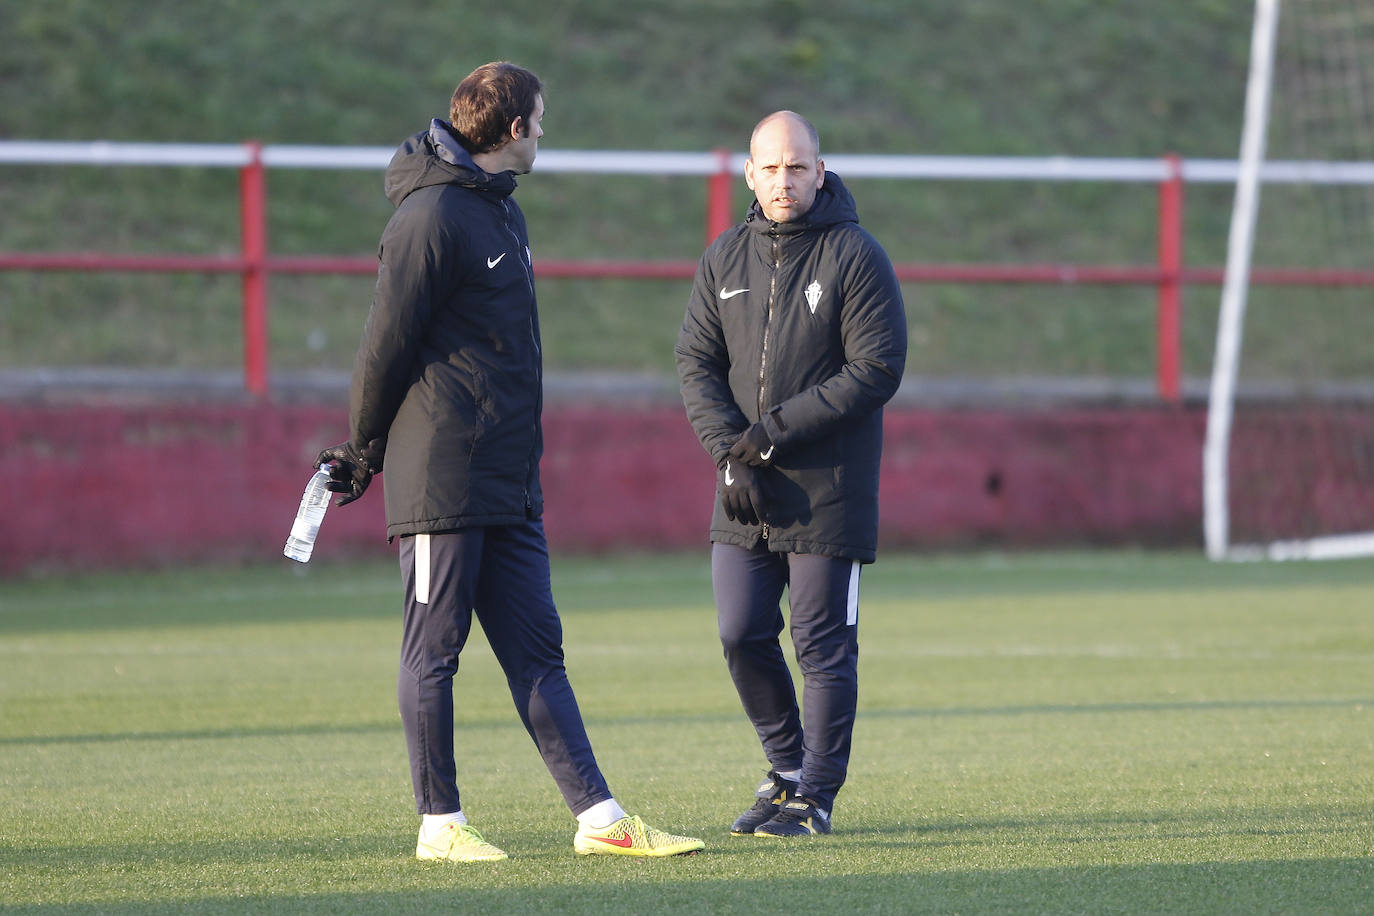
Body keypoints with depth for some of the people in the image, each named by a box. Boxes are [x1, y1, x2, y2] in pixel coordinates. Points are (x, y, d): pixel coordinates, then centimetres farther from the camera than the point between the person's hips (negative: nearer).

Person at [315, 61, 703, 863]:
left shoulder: (503, 214, 18)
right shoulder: (432, 218, -13)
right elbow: (388, 345, -11)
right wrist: (362, 454, -1)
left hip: (510, 484, 9)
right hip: (443, 481, -9)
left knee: (537, 650, 7)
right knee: (435, 651, 0)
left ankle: (599, 816, 5)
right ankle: (440, 823, 6)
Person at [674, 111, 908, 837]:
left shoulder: (856, 257, -6)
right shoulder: (725, 259, 9)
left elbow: (877, 369, -13)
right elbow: (696, 362, 6)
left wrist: (774, 431, -16)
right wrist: (730, 451, -11)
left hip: (829, 491, -5)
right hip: (743, 495, 5)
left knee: (823, 645, -2)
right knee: (741, 635, 4)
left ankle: (815, 796, 7)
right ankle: (788, 767, 23)